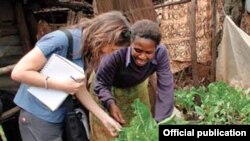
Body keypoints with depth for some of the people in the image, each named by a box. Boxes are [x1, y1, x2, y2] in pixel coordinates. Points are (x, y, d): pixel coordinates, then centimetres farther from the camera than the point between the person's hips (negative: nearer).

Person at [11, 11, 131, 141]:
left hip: (60, 118, 8)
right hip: (38, 117, -8)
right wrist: (60, 84, -24)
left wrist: (105, 119, 2)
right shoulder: (62, 40, -23)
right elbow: (18, 72, -24)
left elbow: (80, 91, 6)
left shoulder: (87, 52, 2)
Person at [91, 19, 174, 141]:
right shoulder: (116, 54, -43)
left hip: (136, 87, 3)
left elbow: (165, 88, -32)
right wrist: (110, 103, -50)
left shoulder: (160, 53, -35)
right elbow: (101, 84, -30)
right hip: (110, 88, -3)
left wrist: (160, 122, -37)